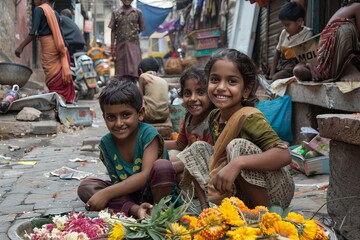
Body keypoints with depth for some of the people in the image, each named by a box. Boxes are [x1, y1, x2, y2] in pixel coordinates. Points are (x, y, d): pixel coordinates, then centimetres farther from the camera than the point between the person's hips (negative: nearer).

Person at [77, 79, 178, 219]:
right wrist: (135, 208, -30)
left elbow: (146, 175, -27)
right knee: (85, 186, -14)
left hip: (157, 191, -5)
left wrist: (106, 193, -30)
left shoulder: (148, 134, -17)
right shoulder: (106, 143, -6)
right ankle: (134, 209, -29)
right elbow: (117, 182, -8)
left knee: (162, 166, -33)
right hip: (127, 194, 5)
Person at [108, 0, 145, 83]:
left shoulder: (138, 12, 6)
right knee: (120, 70, 5)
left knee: (134, 69, -9)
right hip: (120, 45, 1)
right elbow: (113, 30, 6)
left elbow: (141, 29, 12)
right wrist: (112, 46, 2)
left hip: (134, 45, -1)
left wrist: (133, 34, 1)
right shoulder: (115, 12, 7)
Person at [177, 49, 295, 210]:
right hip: (239, 194, 7)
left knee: (238, 145, -29)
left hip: (274, 193, -7)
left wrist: (238, 163, -43)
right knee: (199, 148, 0)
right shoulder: (214, 117, -1)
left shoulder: (250, 117, -23)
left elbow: (284, 155, -33)